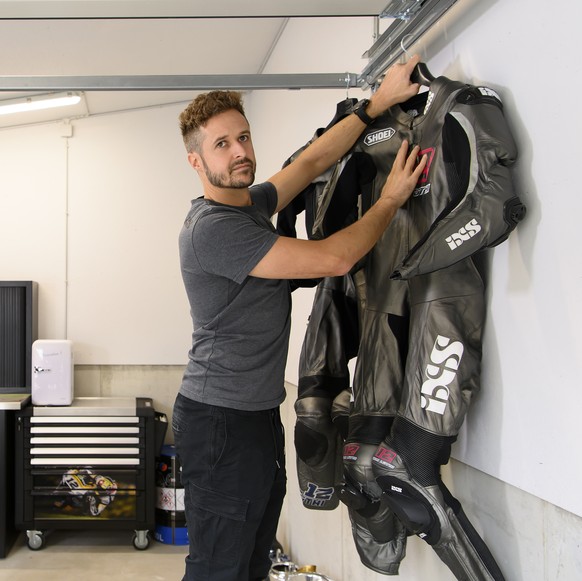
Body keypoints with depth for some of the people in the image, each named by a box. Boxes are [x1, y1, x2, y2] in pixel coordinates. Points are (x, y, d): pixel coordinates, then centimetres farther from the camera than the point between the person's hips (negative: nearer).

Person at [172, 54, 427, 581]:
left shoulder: (251, 204, 11)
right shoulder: (213, 227, -19)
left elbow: (310, 163, 20)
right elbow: (334, 259, -20)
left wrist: (379, 103, 15)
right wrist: (392, 199, -6)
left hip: (259, 414, 10)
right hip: (222, 421, -10)